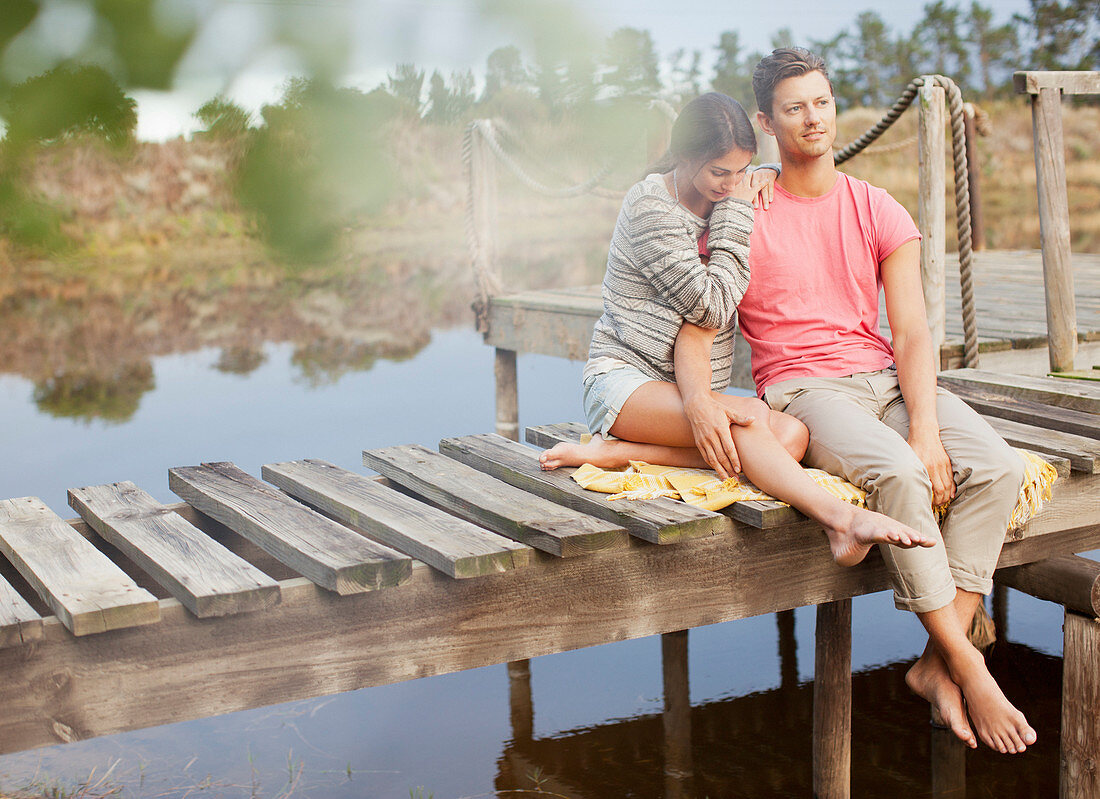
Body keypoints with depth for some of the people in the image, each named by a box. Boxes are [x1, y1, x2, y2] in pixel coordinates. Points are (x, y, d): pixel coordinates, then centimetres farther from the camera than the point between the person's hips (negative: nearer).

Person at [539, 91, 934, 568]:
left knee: (792, 434, -24)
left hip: (691, 396, 7)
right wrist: (737, 215, -11)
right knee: (748, 417, -35)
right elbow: (713, 308, -17)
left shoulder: (722, 203, 12)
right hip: (624, 380, -7)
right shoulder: (650, 207, -12)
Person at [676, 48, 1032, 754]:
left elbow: (911, 333, 2)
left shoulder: (879, 212, 11)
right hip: (802, 389, -4)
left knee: (1000, 467, -22)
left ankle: (936, 664, -16)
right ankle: (968, 666, -22)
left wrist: (925, 429, -14)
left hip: (887, 377, 4)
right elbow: (699, 324, -3)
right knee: (896, 474, -34)